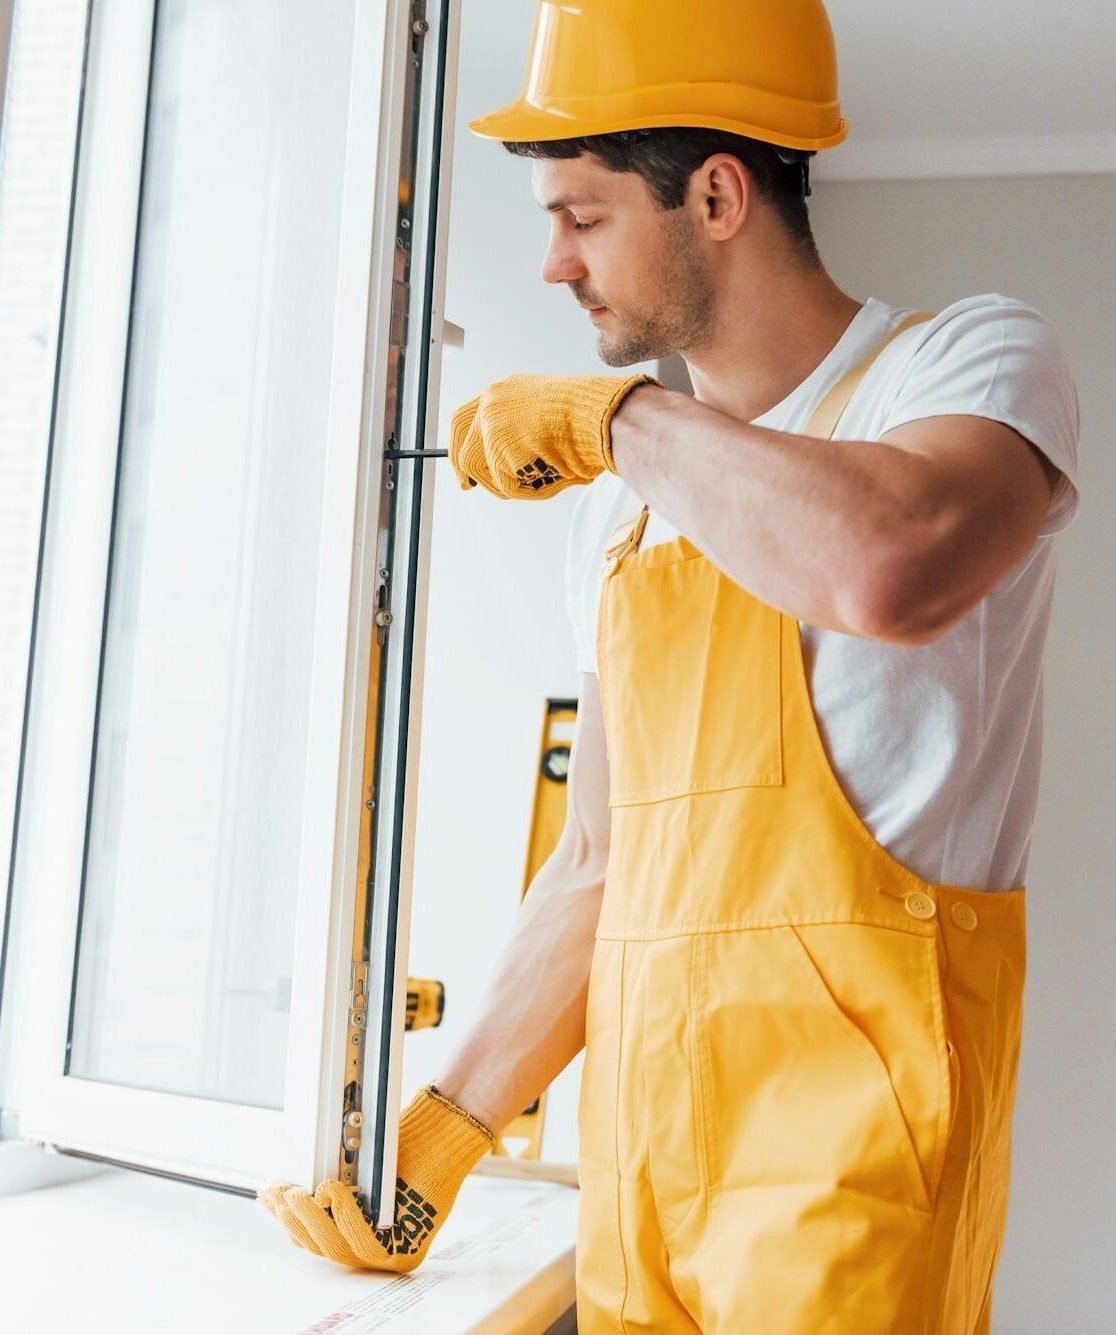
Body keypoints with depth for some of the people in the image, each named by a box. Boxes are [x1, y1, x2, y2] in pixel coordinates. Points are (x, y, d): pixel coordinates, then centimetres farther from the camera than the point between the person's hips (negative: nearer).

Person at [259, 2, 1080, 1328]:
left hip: (845, 1124, -5)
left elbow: (887, 571, -29)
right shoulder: (620, 505, 15)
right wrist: (440, 1135, 12)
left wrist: (612, 414, -13)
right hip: (639, 1113, 6)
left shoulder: (971, 359, -3)